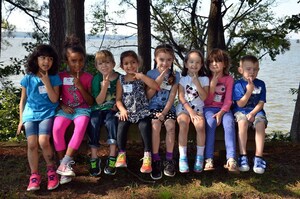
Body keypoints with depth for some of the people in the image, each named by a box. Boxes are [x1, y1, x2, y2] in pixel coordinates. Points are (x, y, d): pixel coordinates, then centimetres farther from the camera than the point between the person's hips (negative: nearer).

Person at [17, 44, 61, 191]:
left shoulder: (54, 78, -1)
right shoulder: (28, 78, 2)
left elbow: (54, 99, -7)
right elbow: (23, 100, 10)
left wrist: (47, 82, -14)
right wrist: (21, 120, 8)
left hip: (47, 113, -1)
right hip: (30, 114, 2)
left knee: (43, 142, -23)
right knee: (32, 144, -16)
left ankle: (51, 169, 2)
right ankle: (34, 175, 1)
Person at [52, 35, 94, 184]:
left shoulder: (88, 77, 4)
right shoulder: (61, 76, 7)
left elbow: (91, 102, 1)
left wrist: (79, 86, -11)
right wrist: (62, 106, -10)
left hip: (82, 109, -1)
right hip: (65, 109, 1)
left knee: (81, 127, -36)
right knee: (57, 128, -31)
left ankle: (64, 164, -31)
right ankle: (64, 164, -20)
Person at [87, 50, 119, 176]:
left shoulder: (119, 78, 1)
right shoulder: (97, 79, -2)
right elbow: (99, 101, -8)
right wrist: (105, 85, -21)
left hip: (113, 109, -1)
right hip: (98, 109, 1)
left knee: (111, 122, -32)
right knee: (93, 123, -29)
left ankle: (112, 159, -24)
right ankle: (94, 159, -19)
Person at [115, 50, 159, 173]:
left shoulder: (141, 78, 4)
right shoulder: (121, 80, 10)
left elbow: (156, 87, -11)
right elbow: (118, 99, 8)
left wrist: (142, 77, -15)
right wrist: (122, 109, -11)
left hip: (142, 111, -2)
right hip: (126, 111, 2)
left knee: (145, 127, -26)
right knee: (121, 127, -24)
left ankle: (147, 156, -17)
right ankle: (122, 154, -7)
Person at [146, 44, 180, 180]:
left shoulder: (175, 75, 4)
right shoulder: (151, 74, 3)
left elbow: (172, 97, -3)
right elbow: (148, 95, -3)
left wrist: (164, 112, -15)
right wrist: (160, 78, -11)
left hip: (168, 107, 1)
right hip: (154, 107, -1)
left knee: (170, 126, -29)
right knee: (156, 126, -30)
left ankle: (169, 160, -16)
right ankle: (155, 160, -20)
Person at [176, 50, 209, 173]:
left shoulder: (204, 79, 5)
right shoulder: (182, 79, 3)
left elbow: (204, 98, -6)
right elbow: (181, 98, -6)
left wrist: (197, 82, -13)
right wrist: (191, 111, -16)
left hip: (198, 109, 1)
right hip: (184, 108, -1)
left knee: (200, 126, -30)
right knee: (183, 125, -32)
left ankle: (200, 157, -15)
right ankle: (182, 158, -24)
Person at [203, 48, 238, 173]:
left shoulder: (229, 79, 4)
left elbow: (228, 100, -3)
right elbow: (207, 100, -4)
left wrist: (221, 112, -21)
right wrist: (213, 83, -12)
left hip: (223, 108, 1)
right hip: (209, 108, 0)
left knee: (229, 122, -31)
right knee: (211, 122, -33)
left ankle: (231, 159, -38)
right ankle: (209, 159, -36)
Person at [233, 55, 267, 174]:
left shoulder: (260, 84, 5)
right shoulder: (238, 84, -3)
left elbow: (261, 103, 1)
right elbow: (240, 104, -8)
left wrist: (252, 113, -16)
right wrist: (249, 91, -20)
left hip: (256, 111, 2)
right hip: (241, 111, -2)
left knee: (261, 124, -30)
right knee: (242, 123, -34)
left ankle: (258, 157, -28)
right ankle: (243, 156, -29)